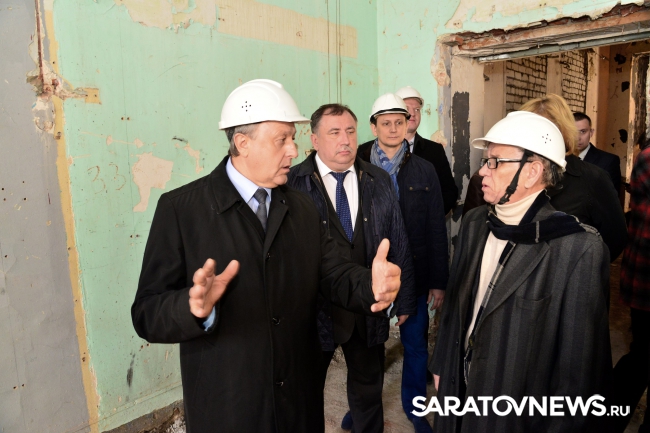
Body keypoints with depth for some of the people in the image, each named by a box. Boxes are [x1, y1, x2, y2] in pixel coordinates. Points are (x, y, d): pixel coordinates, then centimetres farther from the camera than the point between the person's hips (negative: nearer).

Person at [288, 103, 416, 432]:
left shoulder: (378, 181, 1)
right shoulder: (292, 183, -10)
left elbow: (398, 243, 4)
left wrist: (404, 299, 5)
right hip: (314, 309, -3)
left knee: (368, 387, 24)